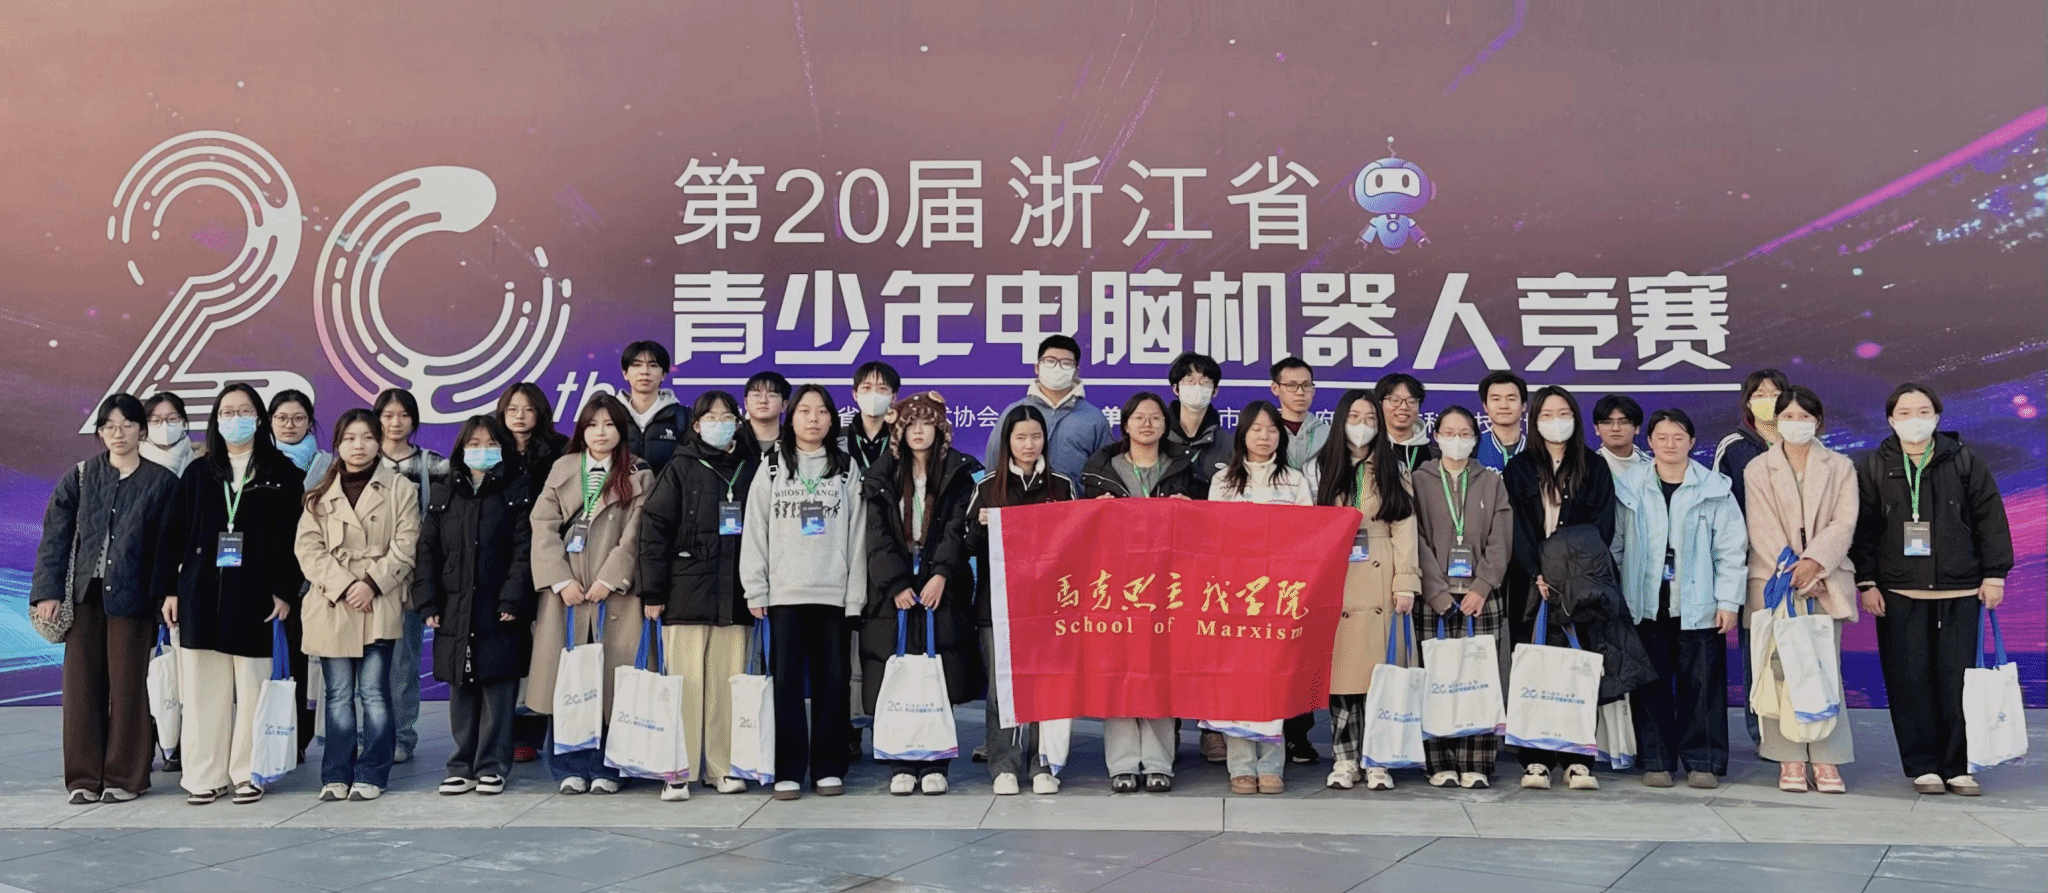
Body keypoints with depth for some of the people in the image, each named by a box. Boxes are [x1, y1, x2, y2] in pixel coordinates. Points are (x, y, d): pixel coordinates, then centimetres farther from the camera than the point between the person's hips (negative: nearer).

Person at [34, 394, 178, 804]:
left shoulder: (161, 482, 2)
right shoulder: (81, 477, 8)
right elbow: (55, 536, 6)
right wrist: (47, 591, -2)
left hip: (131, 597, -2)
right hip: (84, 595, 2)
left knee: (127, 685, 0)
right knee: (82, 684, 2)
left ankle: (123, 776, 9)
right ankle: (84, 777, 11)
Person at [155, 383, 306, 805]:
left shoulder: (282, 473, 3)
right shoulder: (197, 473, 11)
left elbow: (293, 535, -2)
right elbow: (173, 533, 10)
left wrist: (285, 591, -8)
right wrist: (170, 588, 3)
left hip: (255, 596, -2)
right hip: (201, 594, 3)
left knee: (252, 688, 1)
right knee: (203, 688, 3)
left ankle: (247, 773, 10)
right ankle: (205, 774, 11)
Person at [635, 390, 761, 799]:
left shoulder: (752, 469, 11)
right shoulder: (680, 470, 3)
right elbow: (654, 529, -1)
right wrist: (652, 592, -6)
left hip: (735, 596, 2)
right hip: (687, 595, -2)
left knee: (728, 685, 4)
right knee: (686, 683, -3)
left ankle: (723, 767, 14)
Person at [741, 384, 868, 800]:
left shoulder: (846, 469, 8)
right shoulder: (772, 468, 8)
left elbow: (857, 535, 5)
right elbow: (755, 531, 4)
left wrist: (855, 594, -1)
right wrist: (756, 590, -3)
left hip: (833, 594, 0)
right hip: (784, 593, 0)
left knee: (833, 681, 2)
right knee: (786, 681, 0)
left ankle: (828, 767, 12)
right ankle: (788, 770, 6)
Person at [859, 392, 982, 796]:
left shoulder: (959, 475, 8)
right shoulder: (881, 478, 11)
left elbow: (957, 530, -3)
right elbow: (879, 536, 3)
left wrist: (941, 574, -17)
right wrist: (896, 584, -9)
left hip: (941, 589, -1)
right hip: (894, 591, 1)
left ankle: (934, 765, 5)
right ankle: (902, 766, 6)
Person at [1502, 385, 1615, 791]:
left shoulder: (1594, 468, 11)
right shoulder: (1520, 468, 10)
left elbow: (1603, 527, 3)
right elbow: (1517, 528, 1)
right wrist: (1538, 575, -11)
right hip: (1532, 584, 0)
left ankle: (1577, 759, 0)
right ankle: (1535, 760, 0)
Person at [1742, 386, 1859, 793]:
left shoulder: (1840, 467, 11)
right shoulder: (1757, 470, 8)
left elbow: (1844, 523, 0)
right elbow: (1763, 529, -1)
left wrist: (1814, 562, -14)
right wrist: (1791, 574, -10)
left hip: (1825, 581, 1)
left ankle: (1827, 759, 0)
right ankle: (1790, 760, 2)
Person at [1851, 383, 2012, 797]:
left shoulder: (1965, 462, 5)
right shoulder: (1873, 467, 4)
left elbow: (1990, 519, 5)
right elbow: (1863, 528, 3)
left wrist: (1994, 574, 0)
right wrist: (1866, 582, -2)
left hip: (1960, 592, 0)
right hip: (1899, 592, 0)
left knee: (1958, 680, 1)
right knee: (1910, 680, -1)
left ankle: (1958, 766, 10)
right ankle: (1922, 765, 8)